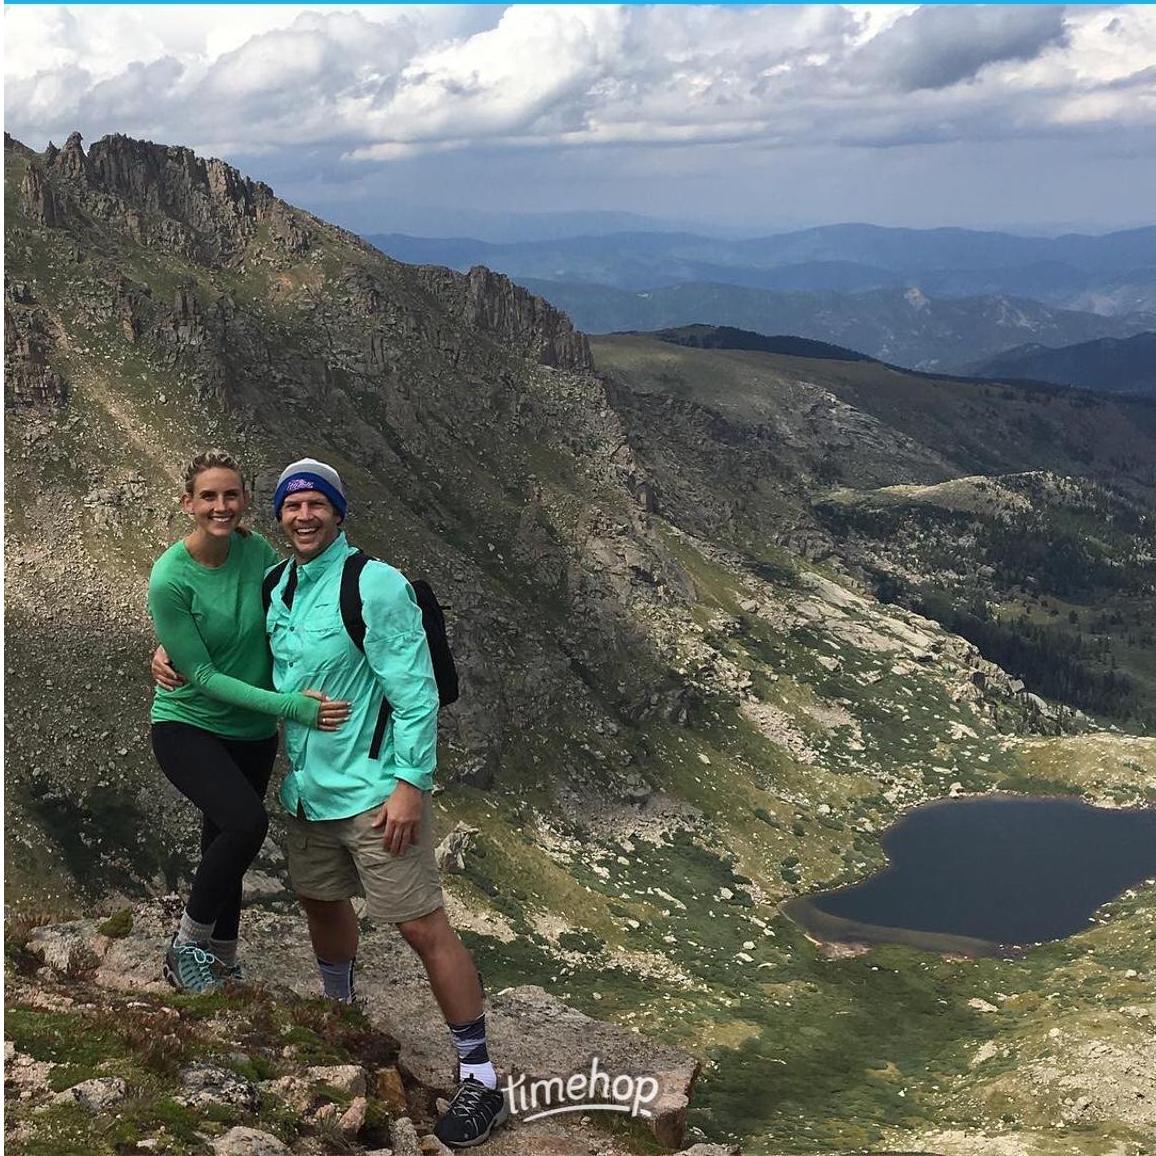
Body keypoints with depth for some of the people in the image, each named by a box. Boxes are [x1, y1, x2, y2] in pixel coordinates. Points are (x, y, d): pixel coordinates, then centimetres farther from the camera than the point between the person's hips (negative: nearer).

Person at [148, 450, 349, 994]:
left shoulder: (255, 551, -7)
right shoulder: (170, 580, -20)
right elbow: (202, 675, -19)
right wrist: (290, 707, -25)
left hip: (251, 733, 5)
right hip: (187, 727, -5)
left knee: (226, 849, 16)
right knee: (247, 822, -27)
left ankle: (222, 965, 37)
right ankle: (186, 944, -7)